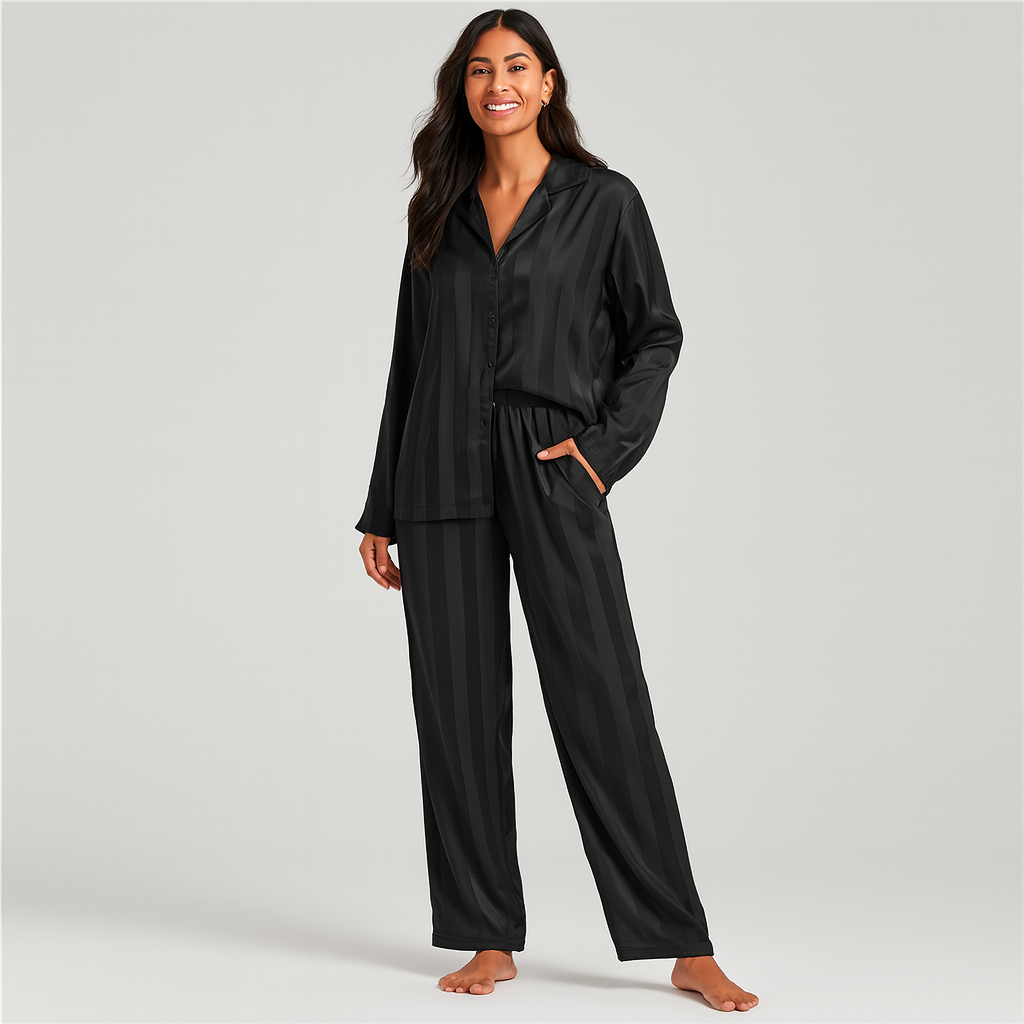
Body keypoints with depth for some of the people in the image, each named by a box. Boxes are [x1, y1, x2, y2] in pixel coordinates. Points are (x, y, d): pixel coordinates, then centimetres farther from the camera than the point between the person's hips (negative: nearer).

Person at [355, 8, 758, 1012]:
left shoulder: (603, 200, 3)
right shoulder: (440, 212, 12)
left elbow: (654, 333, 7)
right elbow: (410, 363, 14)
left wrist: (606, 445, -8)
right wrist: (380, 511, 12)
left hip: (551, 475, -3)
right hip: (443, 476, 4)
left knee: (603, 702, -7)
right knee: (459, 708, 3)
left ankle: (685, 947, 1)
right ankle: (488, 940, 14)